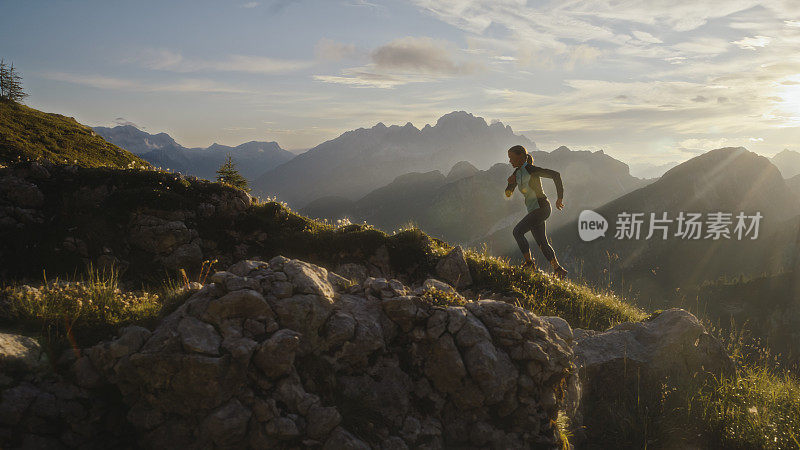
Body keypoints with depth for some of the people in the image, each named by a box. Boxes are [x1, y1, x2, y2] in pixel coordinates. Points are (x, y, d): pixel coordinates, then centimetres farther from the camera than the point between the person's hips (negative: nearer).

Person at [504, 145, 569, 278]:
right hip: (533, 210, 9)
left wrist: (560, 198, -16)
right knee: (542, 242, 10)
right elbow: (508, 193, 13)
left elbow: (555, 175, -17)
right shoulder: (517, 173, 10)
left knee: (517, 231, -18)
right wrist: (510, 183, -9)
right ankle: (558, 269, 18)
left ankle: (529, 262, -11)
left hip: (541, 207, -9)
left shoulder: (532, 170, -14)